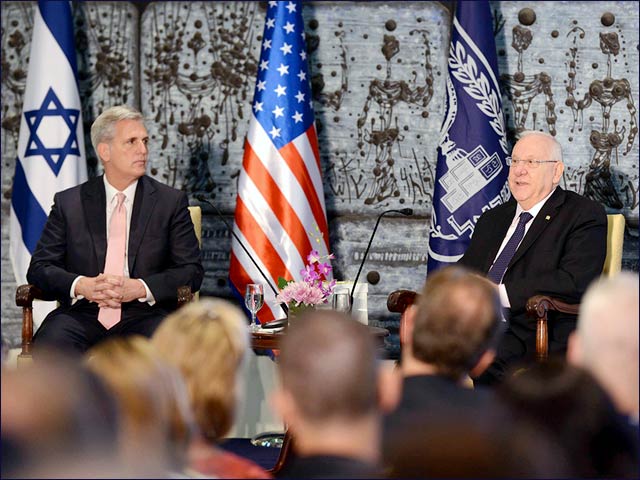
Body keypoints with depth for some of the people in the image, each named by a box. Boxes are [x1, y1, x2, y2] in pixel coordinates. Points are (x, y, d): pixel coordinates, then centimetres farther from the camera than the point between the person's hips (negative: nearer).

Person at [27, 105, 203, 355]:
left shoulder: (171, 201, 11)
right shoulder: (68, 203, 13)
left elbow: (192, 271, 5)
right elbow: (39, 267, 9)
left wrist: (140, 288, -12)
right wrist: (80, 285, -12)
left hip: (144, 315, -1)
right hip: (82, 314, 1)